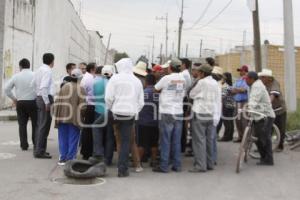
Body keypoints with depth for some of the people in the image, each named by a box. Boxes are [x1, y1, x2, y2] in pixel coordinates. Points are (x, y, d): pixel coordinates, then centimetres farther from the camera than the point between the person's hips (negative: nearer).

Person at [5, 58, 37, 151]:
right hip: (32, 102, -2)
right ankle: (36, 144, 6)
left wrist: (14, 98, 14)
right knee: (35, 124, 7)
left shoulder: (16, 76, 2)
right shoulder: (34, 75, -5)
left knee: (22, 124, 8)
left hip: (20, 103, 2)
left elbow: (7, 89, 5)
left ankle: (24, 145, 7)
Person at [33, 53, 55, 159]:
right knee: (44, 126, -6)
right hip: (46, 98, -10)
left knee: (40, 124, 15)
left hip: (39, 98, 10)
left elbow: (33, 84, 14)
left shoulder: (39, 70, 13)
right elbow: (44, 87, -22)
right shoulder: (47, 71, -14)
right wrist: (47, 102, -20)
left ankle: (38, 149, 24)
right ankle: (40, 151, -3)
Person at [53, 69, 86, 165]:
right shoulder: (80, 89, -9)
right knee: (73, 139, 7)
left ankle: (63, 158, 17)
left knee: (63, 138, 13)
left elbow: (58, 102, 3)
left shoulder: (64, 87, 4)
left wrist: (57, 116, 10)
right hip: (75, 118, -4)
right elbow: (82, 105, -12)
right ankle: (70, 158, 9)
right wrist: (82, 117, 3)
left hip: (63, 117, 4)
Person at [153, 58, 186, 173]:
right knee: (177, 141, 9)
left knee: (165, 141, 0)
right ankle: (177, 165, 13)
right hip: (179, 112, 5)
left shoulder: (166, 78, -9)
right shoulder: (183, 80, 6)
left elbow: (156, 89, 3)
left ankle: (164, 166, 3)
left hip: (167, 113, -5)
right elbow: (183, 95, 12)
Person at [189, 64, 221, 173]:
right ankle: (210, 163, 18)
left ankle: (200, 165, -5)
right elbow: (218, 99, 10)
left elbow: (192, 94, -2)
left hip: (200, 114, -7)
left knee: (199, 139, -4)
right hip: (211, 114, 7)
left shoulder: (202, 82, -11)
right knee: (209, 139, 12)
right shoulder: (215, 83, 8)